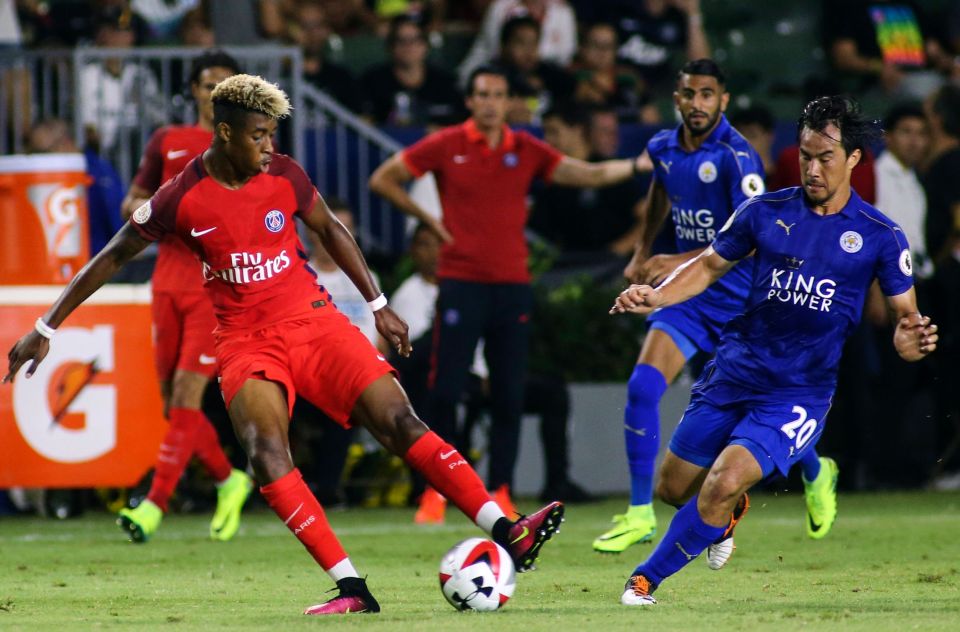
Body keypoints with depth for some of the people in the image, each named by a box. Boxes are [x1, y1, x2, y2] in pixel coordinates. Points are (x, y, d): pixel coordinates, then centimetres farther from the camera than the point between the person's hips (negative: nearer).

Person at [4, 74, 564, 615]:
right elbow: (114, 257, 4)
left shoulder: (285, 176, -2)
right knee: (267, 456, -26)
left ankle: (507, 534, -17)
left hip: (313, 321, 2)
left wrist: (379, 305, 18)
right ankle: (352, 589, -27)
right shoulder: (183, 198, -7)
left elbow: (331, 230, 17)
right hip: (245, 342, -2)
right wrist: (46, 330, 6)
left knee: (399, 421, -13)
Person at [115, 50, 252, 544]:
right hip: (169, 283, 4)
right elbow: (131, 204, 17)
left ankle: (154, 506, -20)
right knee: (173, 403, 5)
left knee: (186, 392, -15)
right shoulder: (167, 142, 13)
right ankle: (228, 481, 28)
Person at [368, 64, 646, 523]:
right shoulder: (445, 146, 1)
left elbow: (588, 174, 4)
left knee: (509, 396, 0)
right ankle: (436, 490, 4)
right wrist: (427, 218, 1)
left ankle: (500, 491, 7)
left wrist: (638, 166, -10)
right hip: (461, 283, -2)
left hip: (512, 285, 2)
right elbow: (382, 180, 8)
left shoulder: (527, 150, 7)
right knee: (445, 391, -5)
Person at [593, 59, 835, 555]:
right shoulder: (664, 148, 2)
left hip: (742, 301, -5)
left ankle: (816, 474, 42)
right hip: (687, 296, 5)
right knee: (642, 388, -15)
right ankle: (640, 515, -8)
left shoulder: (736, 157, -19)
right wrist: (642, 254, 22)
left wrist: (680, 262, -32)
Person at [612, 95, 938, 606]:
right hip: (733, 372, 4)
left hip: (799, 392, -3)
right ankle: (727, 512, 45)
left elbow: (904, 316, 2)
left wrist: (910, 341, -22)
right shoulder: (767, 212, 1)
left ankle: (647, 579, -4)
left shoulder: (879, 237, -5)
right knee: (678, 487, 8)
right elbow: (709, 266, 11)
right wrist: (656, 296, -7)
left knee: (724, 483, -22)